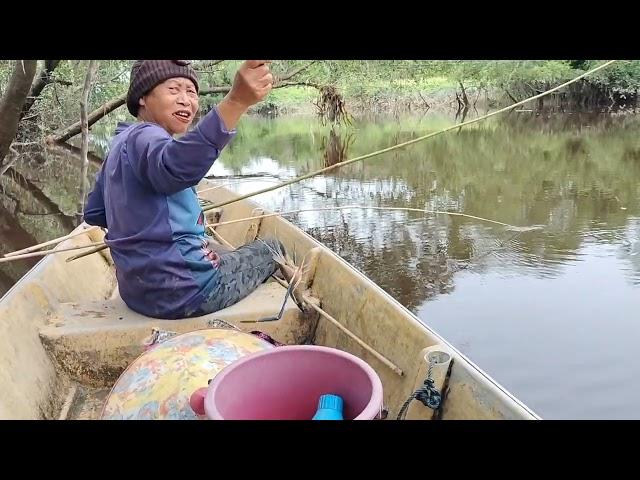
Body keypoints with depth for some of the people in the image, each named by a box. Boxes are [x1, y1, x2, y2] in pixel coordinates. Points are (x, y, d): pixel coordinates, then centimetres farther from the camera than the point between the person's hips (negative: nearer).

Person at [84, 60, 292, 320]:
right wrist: (236, 101, -57)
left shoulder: (121, 143, 9)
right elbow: (175, 167, -45)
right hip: (182, 290, -9)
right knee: (271, 249, 12)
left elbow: (93, 213, 19)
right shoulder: (143, 136, -19)